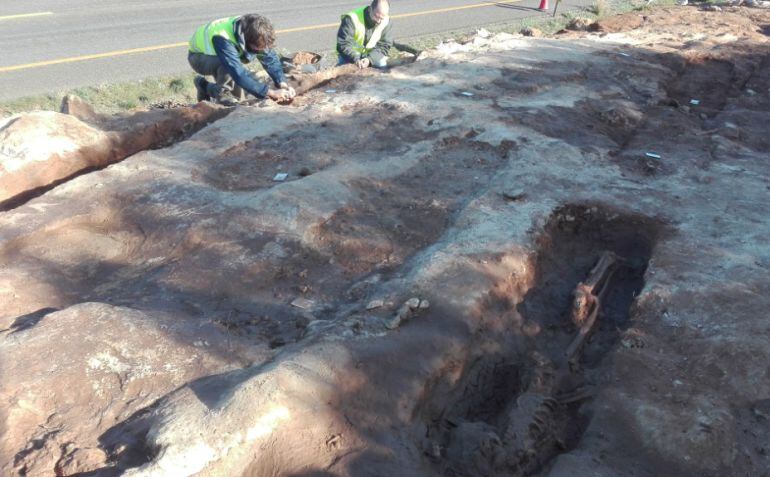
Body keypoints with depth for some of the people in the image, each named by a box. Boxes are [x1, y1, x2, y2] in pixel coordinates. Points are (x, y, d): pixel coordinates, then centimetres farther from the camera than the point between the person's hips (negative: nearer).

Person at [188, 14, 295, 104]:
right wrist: (270, 92, -50)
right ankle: (219, 94, -11)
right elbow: (240, 74, -47)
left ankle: (206, 87, 24)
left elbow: (271, 58, -19)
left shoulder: (253, 33, -23)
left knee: (238, 99, 2)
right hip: (198, 57, -7)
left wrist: (283, 84, -35)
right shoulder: (223, 39, -42)